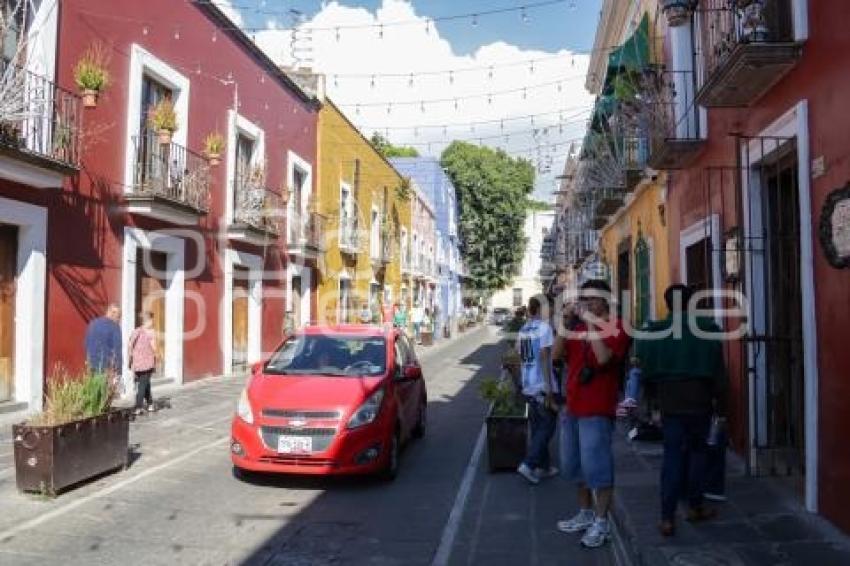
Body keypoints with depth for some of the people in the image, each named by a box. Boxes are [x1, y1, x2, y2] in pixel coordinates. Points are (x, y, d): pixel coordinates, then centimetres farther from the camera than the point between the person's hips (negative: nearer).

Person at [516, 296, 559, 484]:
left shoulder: (522, 330, 8)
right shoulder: (544, 327, -13)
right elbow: (544, 358, -18)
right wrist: (550, 391, -16)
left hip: (528, 387, 7)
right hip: (542, 386, -7)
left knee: (537, 427, 15)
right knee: (547, 426, 2)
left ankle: (543, 466, 22)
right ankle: (528, 465, -5)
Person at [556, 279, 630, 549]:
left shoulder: (616, 327, -8)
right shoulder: (578, 327, 14)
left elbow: (603, 358, -24)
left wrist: (592, 324, -19)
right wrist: (566, 323, -1)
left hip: (597, 409, -8)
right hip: (573, 407, 8)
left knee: (595, 465, -6)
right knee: (574, 464, 16)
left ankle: (601, 523, 6)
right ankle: (586, 514, 30)